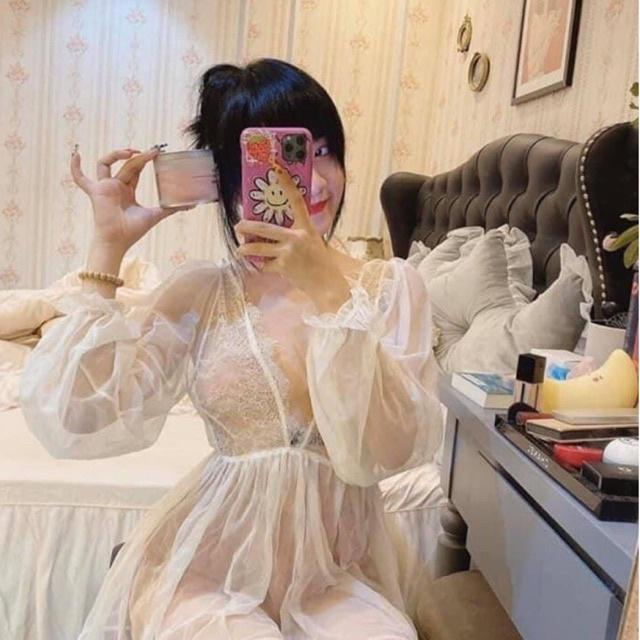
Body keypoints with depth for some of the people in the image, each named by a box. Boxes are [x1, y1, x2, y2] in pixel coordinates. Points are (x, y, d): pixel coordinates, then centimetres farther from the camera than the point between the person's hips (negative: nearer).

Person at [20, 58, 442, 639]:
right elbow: (72, 423, -11)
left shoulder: (389, 285, -2)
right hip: (209, 567, 0)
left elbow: (396, 450, -15)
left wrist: (328, 289, -23)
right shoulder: (201, 292, -2)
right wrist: (108, 247, -11)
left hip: (337, 570, 0)